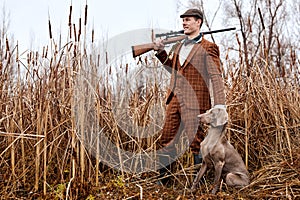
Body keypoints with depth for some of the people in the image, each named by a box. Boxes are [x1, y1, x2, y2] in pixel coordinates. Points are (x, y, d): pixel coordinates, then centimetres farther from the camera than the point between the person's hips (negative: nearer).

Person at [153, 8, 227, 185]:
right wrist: (160, 52, 16)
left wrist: (220, 104, -23)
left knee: (196, 143, -1)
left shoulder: (208, 48, -4)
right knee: (166, 141, 10)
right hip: (175, 101, 7)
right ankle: (162, 182, 24)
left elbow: (216, 77, -12)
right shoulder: (178, 46, 19)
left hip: (194, 102, -7)